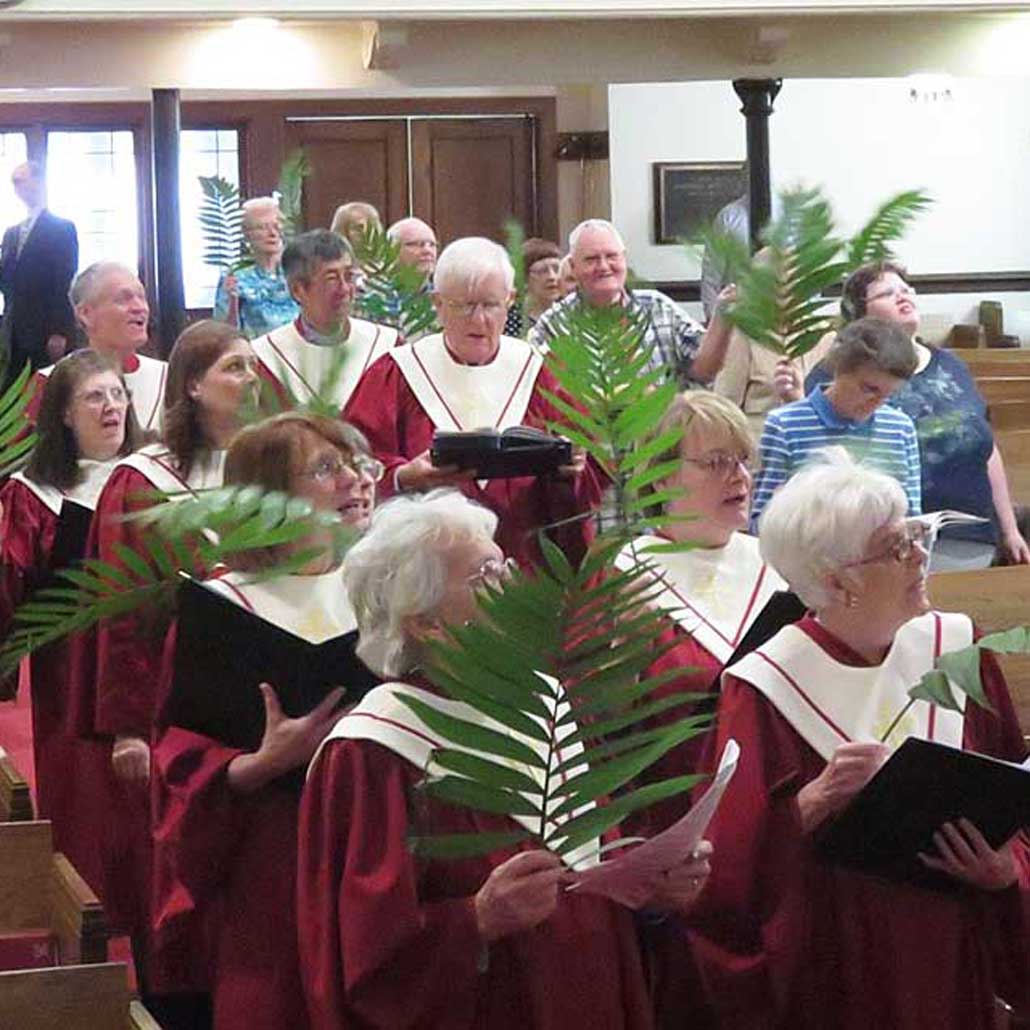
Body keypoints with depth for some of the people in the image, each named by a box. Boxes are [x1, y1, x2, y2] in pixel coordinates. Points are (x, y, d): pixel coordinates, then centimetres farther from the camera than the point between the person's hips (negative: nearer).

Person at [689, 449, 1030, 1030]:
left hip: (954, 960, 4)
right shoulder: (766, 689, -12)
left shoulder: (958, 650, -1)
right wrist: (813, 802, -26)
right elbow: (735, 866, -12)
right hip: (830, 975, -4)